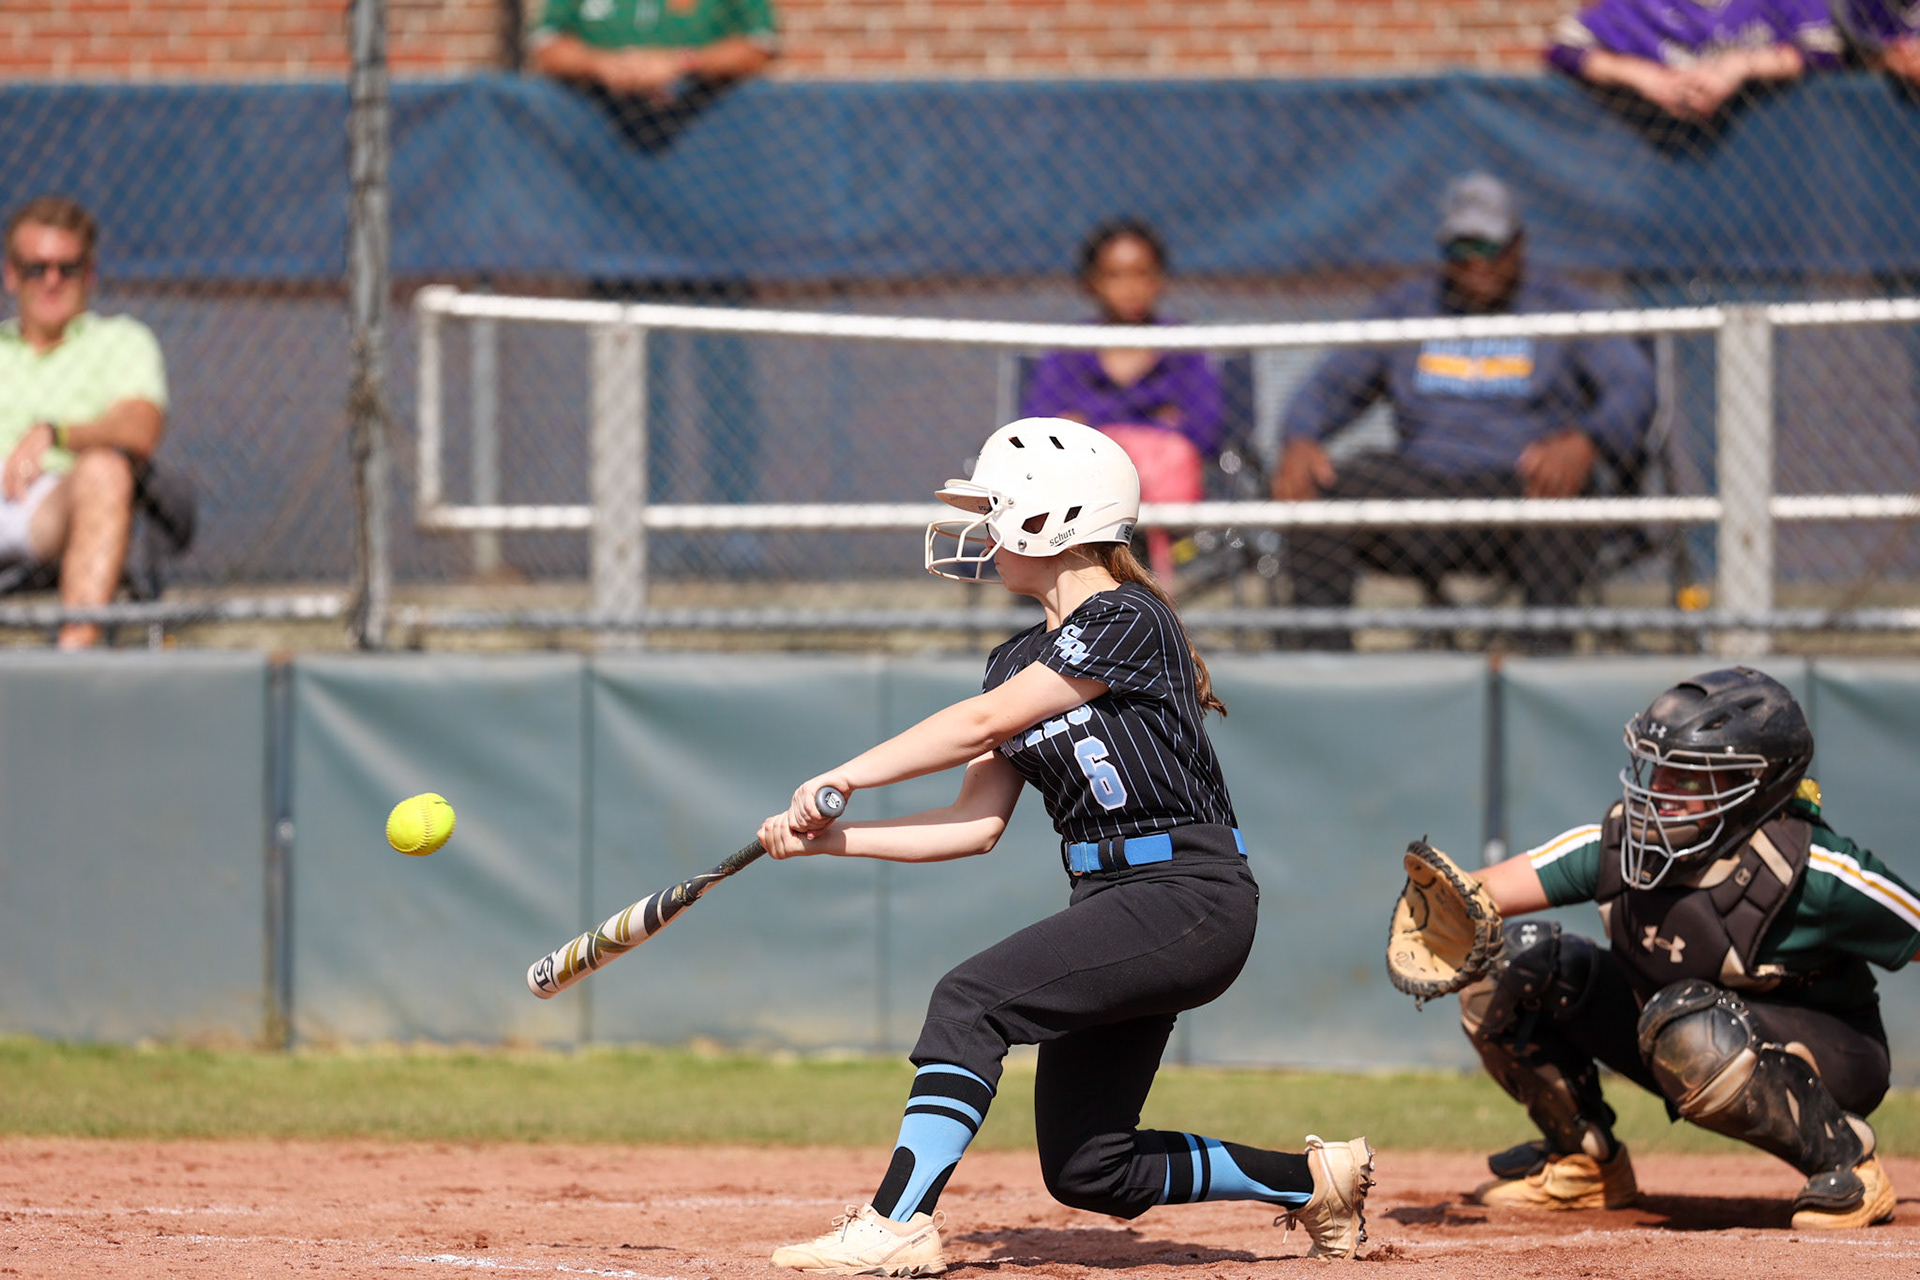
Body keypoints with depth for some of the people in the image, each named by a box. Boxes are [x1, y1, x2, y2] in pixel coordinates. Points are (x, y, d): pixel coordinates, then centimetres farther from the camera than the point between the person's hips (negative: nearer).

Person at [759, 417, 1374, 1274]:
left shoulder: (1126, 621, -11)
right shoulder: (1022, 658, 15)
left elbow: (986, 722, -15)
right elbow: (975, 826, 10)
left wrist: (847, 776, -10)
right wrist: (832, 838, 1)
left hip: (1188, 901, -9)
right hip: (1115, 911, 9)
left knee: (971, 1000, -23)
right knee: (1088, 1174, 5)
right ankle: (1313, 1179, 22)